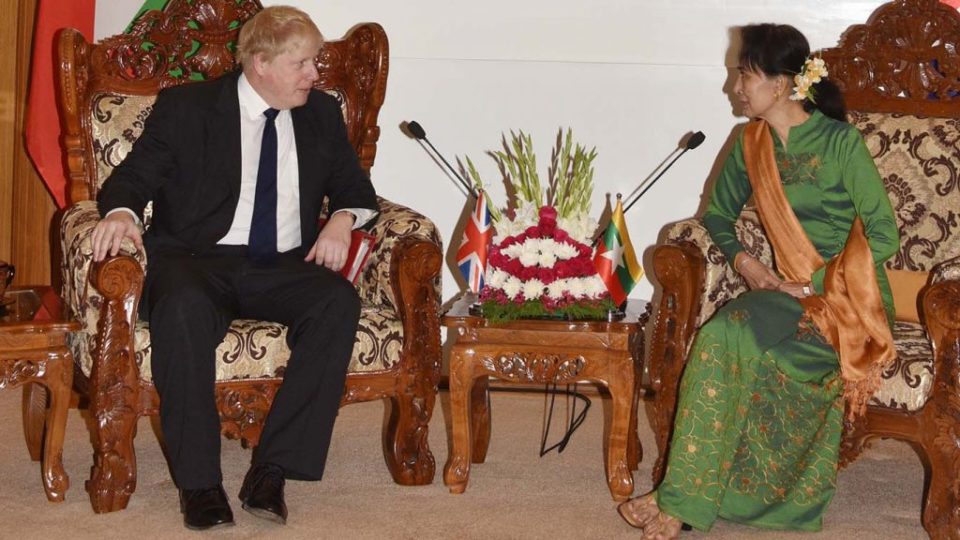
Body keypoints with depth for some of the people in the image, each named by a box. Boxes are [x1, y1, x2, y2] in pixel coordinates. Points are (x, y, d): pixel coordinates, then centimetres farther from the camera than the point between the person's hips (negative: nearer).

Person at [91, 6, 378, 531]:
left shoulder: (321, 114, 16)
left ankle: (273, 468, -30)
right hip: (197, 260, -3)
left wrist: (342, 219, -2)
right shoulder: (185, 108, 5)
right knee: (184, 304, -38)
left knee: (339, 300, -30)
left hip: (283, 268, 3)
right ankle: (199, 482, -31)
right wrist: (121, 212, -22)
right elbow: (132, 178, 1)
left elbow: (355, 188, 22)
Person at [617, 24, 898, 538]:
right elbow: (717, 214, 18)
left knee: (727, 337, -30)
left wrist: (816, 283, -18)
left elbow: (883, 234, -10)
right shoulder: (751, 143, 6)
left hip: (849, 299, -5)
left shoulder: (841, 143, -10)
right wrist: (744, 262, -3)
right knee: (721, 337, -29)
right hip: (791, 294, 5)